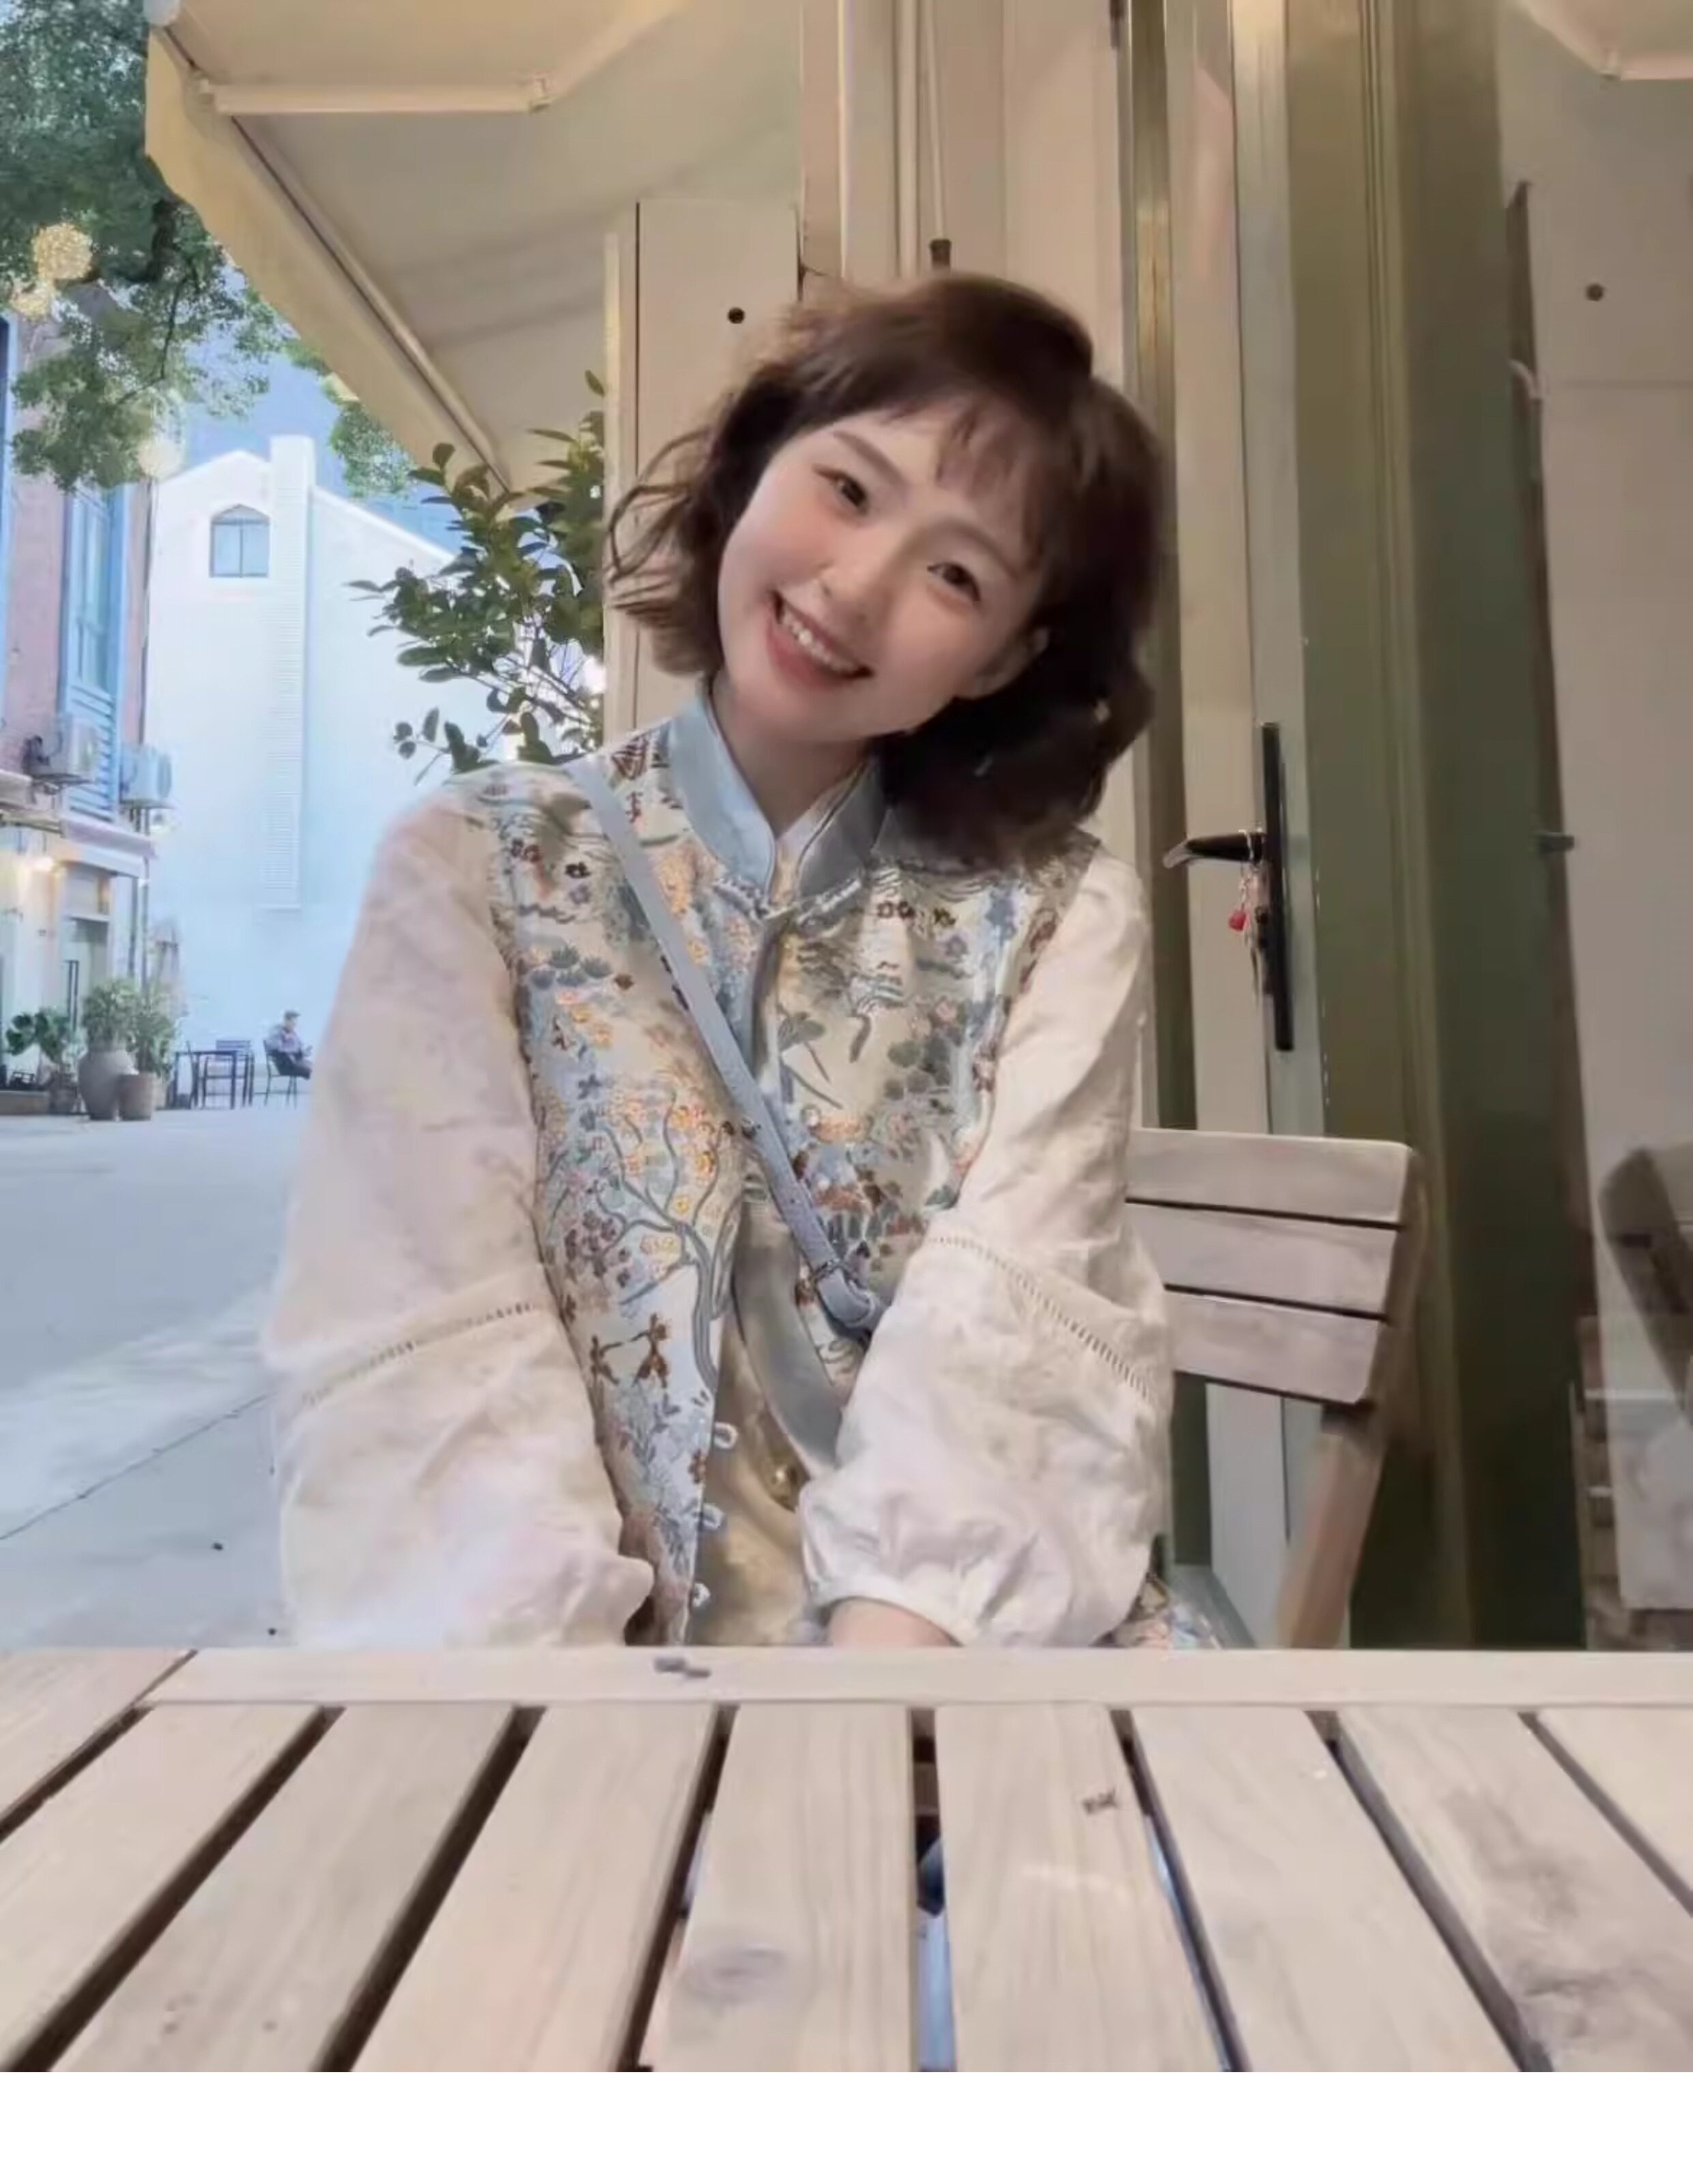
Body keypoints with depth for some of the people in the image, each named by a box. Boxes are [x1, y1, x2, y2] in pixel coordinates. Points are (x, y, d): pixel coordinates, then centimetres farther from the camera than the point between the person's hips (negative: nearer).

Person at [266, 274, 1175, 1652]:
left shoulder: (1062, 919, 2)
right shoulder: (472, 873, 1)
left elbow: (1013, 1320, -11)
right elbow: (424, 1347, -9)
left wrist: (890, 1646, -26)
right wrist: (547, 1665, -23)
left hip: (953, 1659, 1)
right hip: (590, 1645, 0)